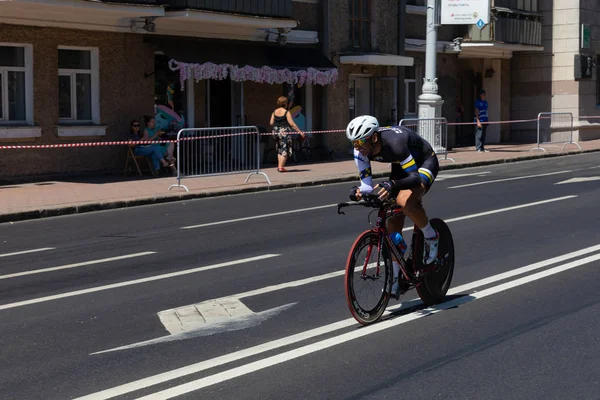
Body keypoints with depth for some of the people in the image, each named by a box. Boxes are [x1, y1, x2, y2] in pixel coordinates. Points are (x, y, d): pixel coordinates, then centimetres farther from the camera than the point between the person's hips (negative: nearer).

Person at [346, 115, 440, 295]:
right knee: (393, 222, 0)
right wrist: (359, 192, -41)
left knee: (405, 202, -35)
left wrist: (392, 185, -58)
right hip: (401, 166, 7)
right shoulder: (361, 150, -20)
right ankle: (396, 278, 11)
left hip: (424, 164, -7)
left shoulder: (393, 143, -40)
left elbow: (415, 177, -41)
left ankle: (432, 237, -7)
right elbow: (367, 184, -18)